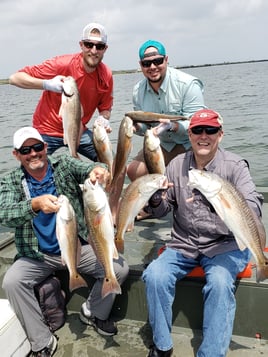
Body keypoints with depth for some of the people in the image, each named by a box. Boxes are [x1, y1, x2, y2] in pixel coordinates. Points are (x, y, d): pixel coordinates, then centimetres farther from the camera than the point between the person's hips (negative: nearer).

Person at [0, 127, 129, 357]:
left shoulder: (65, 164, 0)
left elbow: (86, 168, -19)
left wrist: (98, 169, -45)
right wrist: (35, 204, -41)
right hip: (38, 255, 0)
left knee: (120, 269, -15)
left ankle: (94, 312, 14)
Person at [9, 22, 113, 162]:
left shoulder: (106, 75, -10)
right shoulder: (62, 64, -23)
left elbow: (105, 108, 3)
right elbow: (15, 78, -21)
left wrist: (104, 119, -21)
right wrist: (47, 84, -38)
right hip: (48, 131, -4)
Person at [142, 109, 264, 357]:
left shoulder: (234, 165, -6)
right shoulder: (177, 165, 3)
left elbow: (255, 208, -17)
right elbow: (163, 211, 6)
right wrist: (156, 200, -18)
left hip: (225, 244, -2)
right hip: (184, 244, 3)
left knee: (220, 283, -30)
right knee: (155, 275, -20)